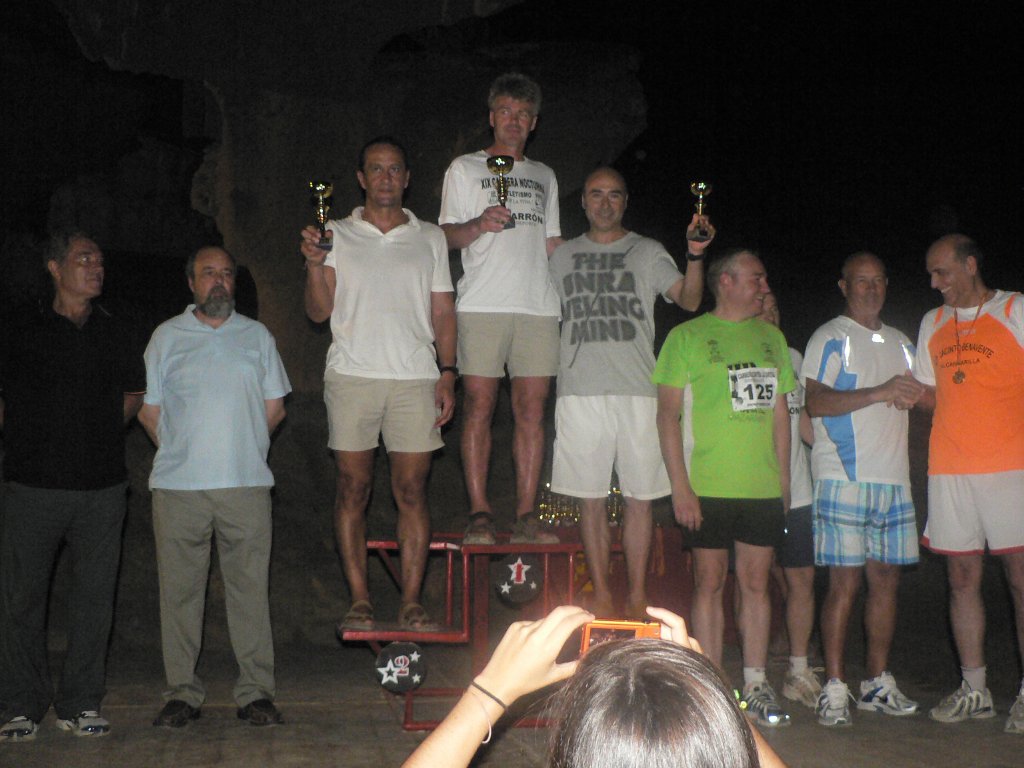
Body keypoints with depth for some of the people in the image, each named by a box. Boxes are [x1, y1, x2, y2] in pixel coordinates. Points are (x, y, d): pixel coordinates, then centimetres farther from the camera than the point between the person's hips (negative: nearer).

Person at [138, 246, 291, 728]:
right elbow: (149, 410, 10)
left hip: (247, 484, 0)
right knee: (180, 589, 1)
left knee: (249, 588, -1)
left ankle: (255, 691, 5)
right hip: (178, 487, 0)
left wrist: (241, 448, 9)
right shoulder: (167, 336, 10)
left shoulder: (257, 336, 13)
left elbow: (273, 408, 13)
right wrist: (182, 453, 7)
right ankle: (182, 692, 10)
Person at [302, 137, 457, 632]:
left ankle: (411, 603, 2)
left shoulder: (430, 239, 15)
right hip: (353, 375, -1)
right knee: (353, 489, -1)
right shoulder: (338, 235, 10)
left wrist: (447, 373, 3)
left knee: (412, 492, -2)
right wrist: (314, 264, -14)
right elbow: (319, 311, 4)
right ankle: (359, 601, 5)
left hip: (415, 378, 1)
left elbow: (442, 312, 13)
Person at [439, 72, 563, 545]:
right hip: (483, 305, -3)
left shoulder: (544, 177, 24)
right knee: (479, 406, -7)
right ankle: (480, 514, -4)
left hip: (538, 307, 3)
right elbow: (447, 235, 4)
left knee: (531, 411, -1)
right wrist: (478, 225, -17)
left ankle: (526, 516, 1)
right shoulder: (464, 169, 12)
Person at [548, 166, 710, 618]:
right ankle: (601, 595, 10)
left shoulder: (648, 253, 10)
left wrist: (695, 255, -20)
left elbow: (688, 299, -4)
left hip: (637, 391, -1)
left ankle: (637, 597, 7)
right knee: (590, 498, 2)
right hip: (580, 391, 2)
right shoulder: (563, 256, 16)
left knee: (639, 497, -1)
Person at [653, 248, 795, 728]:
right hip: (708, 487, -4)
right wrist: (680, 486, -11)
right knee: (710, 581, 0)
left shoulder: (771, 338, 15)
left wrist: (784, 479, 13)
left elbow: (779, 411, 18)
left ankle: (756, 686, 14)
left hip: (763, 487, 4)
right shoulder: (688, 337, -1)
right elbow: (668, 413, -5)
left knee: (757, 581, 6)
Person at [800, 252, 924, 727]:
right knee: (845, 582, -8)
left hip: (894, 477, 6)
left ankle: (878, 683, 14)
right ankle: (834, 688, -4)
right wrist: (880, 392, -18)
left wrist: (914, 395, 5)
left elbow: (911, 399, 29)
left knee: (886, 578, 6)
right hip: (844, 477, -6)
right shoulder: (830, 339, 1)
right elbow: (816, 402, -11)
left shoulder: (900, 342, 22)